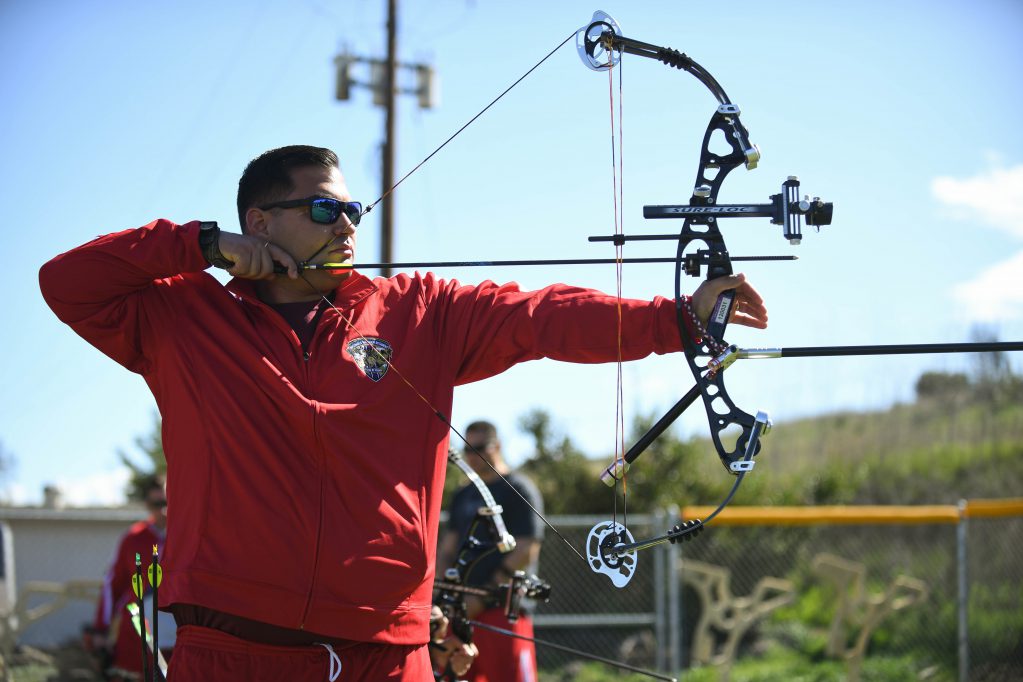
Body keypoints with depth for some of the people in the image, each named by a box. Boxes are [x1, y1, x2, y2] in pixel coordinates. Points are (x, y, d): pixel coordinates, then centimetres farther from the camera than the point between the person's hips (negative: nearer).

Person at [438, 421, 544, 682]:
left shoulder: (519, 490, -2)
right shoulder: (463, 496, 20)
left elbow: (526, 551, -11)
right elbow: (446, 550, 20)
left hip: (502, 610, -7)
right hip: (461, 610, 7)